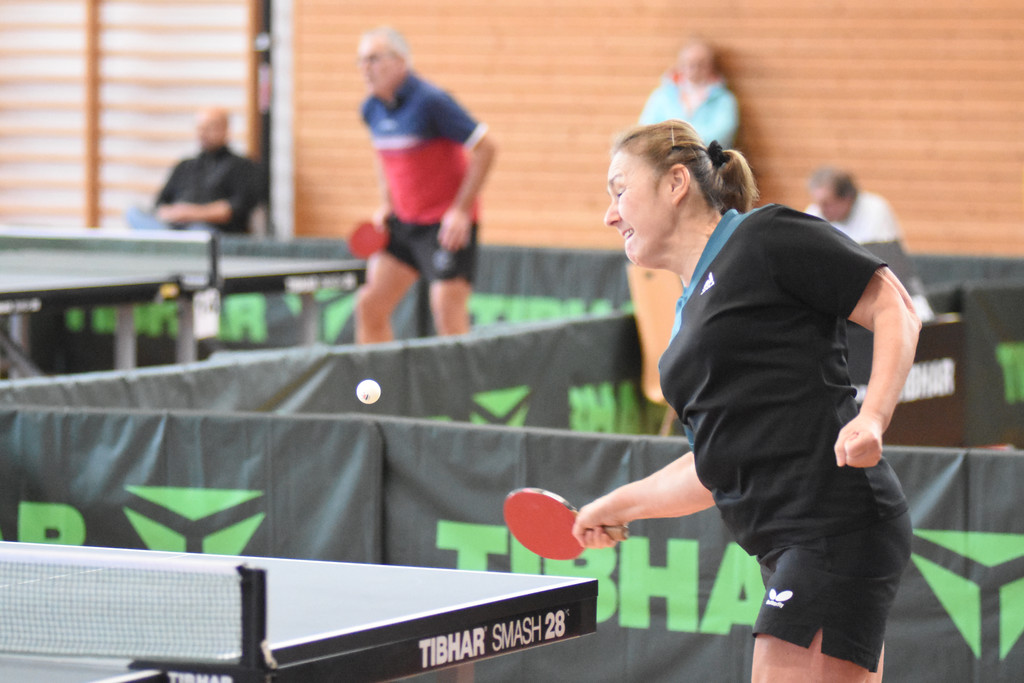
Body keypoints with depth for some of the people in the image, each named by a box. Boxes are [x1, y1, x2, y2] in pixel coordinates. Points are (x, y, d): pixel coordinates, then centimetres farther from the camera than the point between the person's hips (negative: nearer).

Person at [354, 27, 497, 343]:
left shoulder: (430, 101, -17)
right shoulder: (372, 109, 4)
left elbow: (485, 147, -16)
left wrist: (461, 210, -18)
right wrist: (386, 205, 9)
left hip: (448, 224, -7)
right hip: (403, 223, 7)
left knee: (449, 322, -10)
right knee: (369, 306, 1)